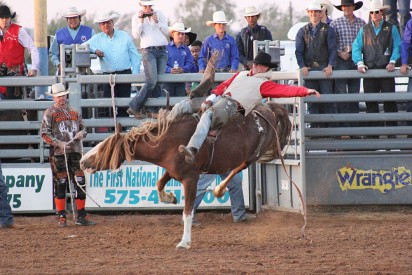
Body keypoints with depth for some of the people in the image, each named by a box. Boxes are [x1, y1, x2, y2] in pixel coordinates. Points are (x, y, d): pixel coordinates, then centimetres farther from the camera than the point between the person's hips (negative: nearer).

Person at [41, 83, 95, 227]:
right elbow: (44, 134, -4)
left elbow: (83, 128, 23)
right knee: (60, 185, -2)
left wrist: (81, 133, -1)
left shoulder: (74, 112, 16)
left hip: (76, 151, 4)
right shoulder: (50, 113, 2)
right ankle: (62, 217, 4)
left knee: (81, 183, 2)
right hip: (59, 153, -4)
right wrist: (59, 143, -15)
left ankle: (81, 216, 9)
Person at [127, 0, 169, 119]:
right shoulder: (136, 17, 8)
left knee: (159, 82, -1)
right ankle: (134, 107, -11)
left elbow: (166, 32, 6)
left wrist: (157, 21, -4)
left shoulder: (159, 15, 12)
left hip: (162, 51, 4)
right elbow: (136, 35, -3)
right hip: (148, 51, -4)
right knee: (151, 81, -16)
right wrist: (141, 21, -8)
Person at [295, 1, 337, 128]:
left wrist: (330, 65, -12)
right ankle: (315, 127, 4)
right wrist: (302, 66, -9)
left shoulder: (328, 30, 8)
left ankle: (331, 126, -5)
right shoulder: (302, 31, 13)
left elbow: (332, 49, 2)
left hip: (325, 69, -2)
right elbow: (299, 51, 8)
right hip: (309, 69, 2)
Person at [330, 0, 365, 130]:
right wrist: (340, 52, -11)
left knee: (355, 93, 5)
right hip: (341, 60, -3)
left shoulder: (361, 23, 9)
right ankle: (343, 125, -6)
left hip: (356, 60, 3)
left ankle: (354, 126, 10)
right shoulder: (335, 23, 2)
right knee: (341, 93, -7)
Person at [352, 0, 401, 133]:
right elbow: (356, 47, 6)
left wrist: (392, 62, -11)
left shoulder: (391, 29, 9)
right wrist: (359, 63, -10)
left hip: (386, 69, -2)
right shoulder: (364, 30, 14)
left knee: (389, 102, -4)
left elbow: (397, 46, 4)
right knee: (370, 102, 1)